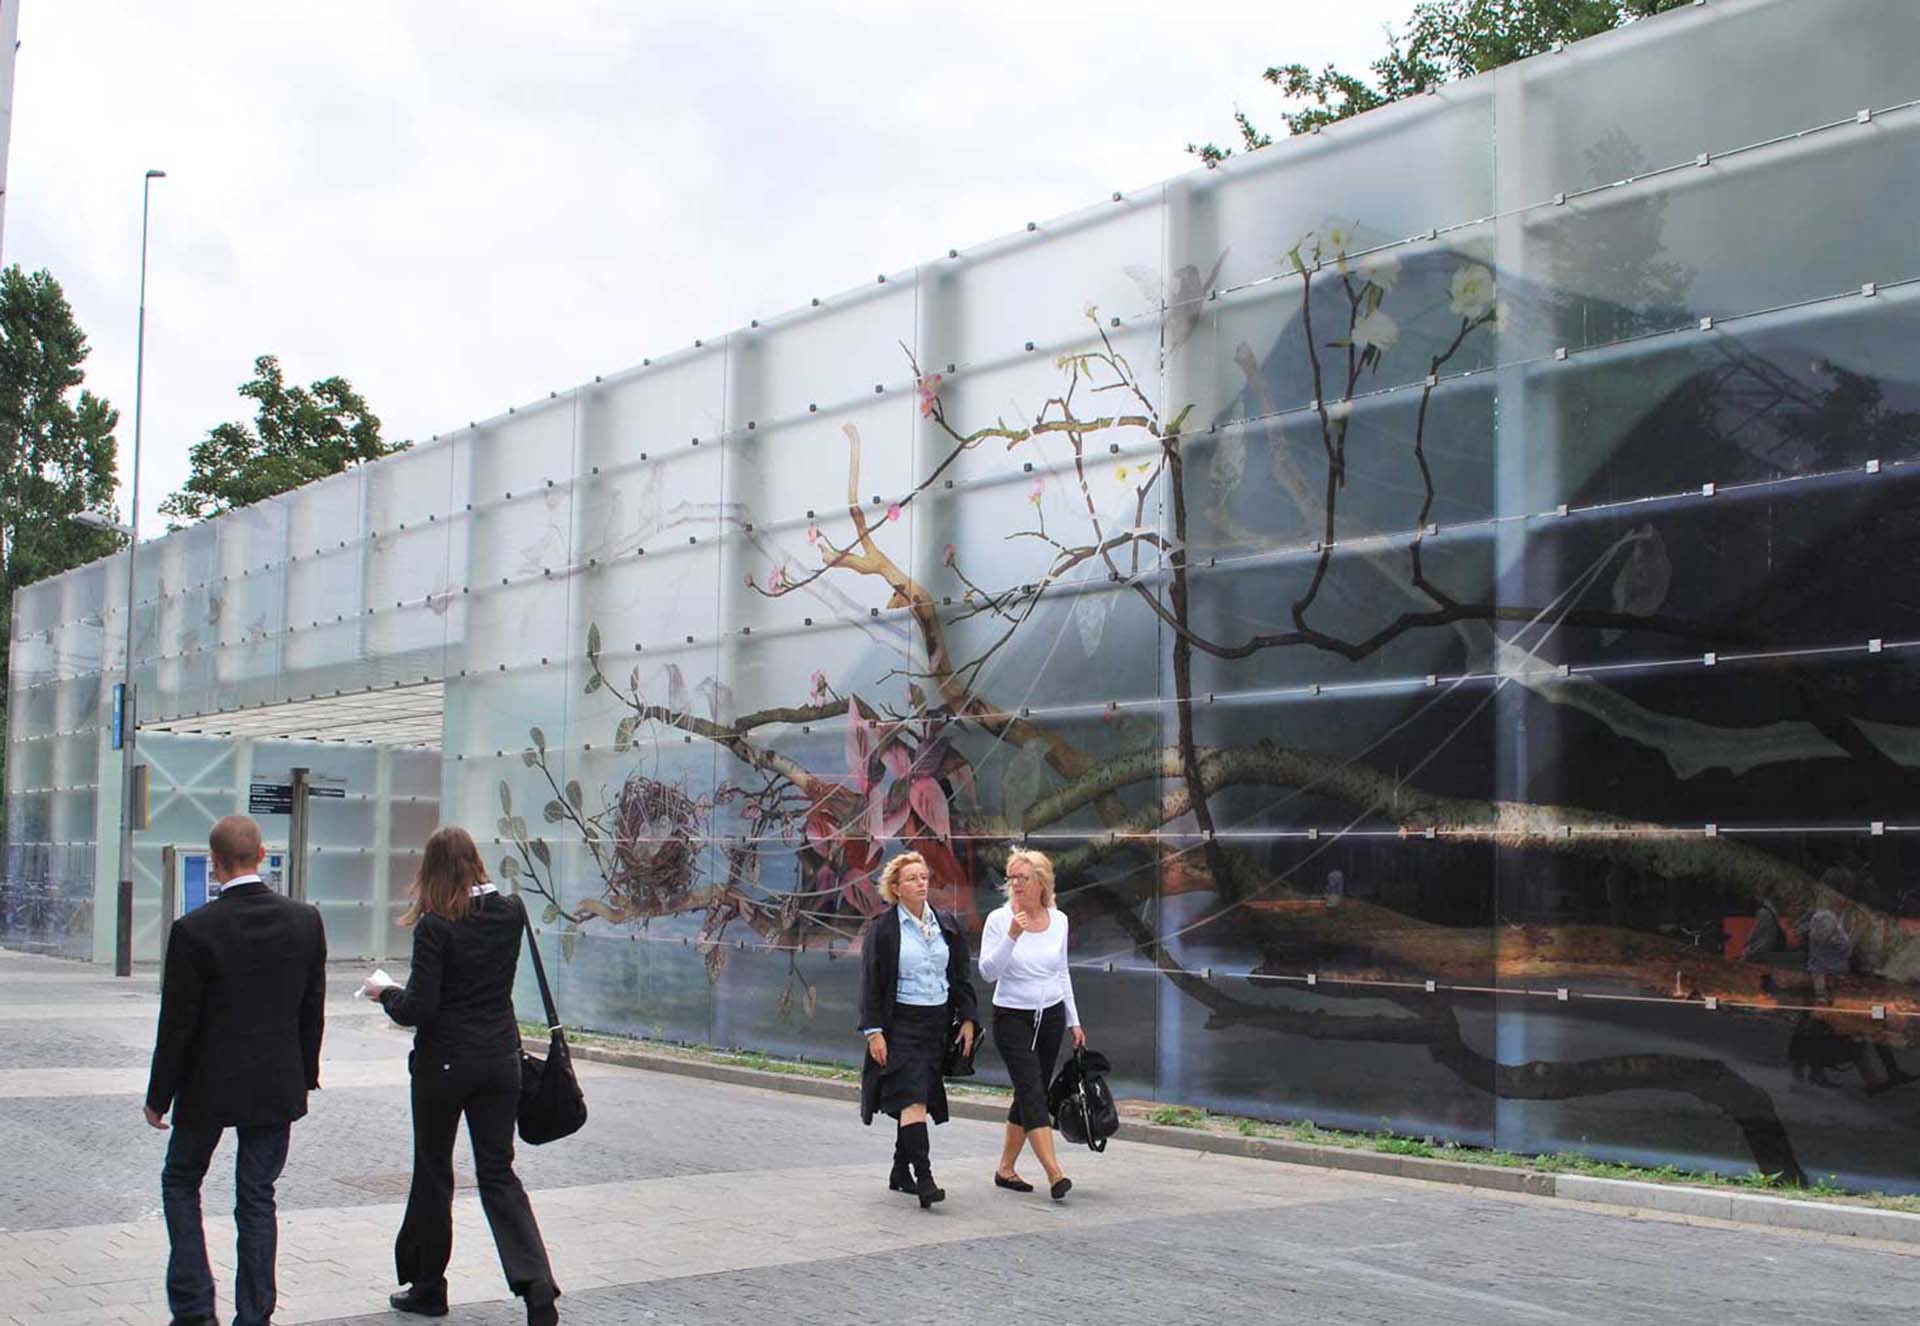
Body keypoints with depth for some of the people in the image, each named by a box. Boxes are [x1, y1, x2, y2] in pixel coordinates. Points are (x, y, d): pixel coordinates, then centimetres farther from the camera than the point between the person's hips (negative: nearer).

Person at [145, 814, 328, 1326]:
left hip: (209, 1086, -3)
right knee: (257, 1197, 12)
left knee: (180, 1181, 17)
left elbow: (177, 1023, -11)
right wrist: (306, 1073, 15)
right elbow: (314, 1009, 3)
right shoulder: (306, 920, -5)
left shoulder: (194, 929, -16)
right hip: (279, 1086, 3)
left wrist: (159, 1096, 0)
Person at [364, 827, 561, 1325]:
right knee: (499, 1174, 8)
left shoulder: (435, 926, -16)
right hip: (501, 1059, 4)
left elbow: (419, 1007, -16)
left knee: (433, 1172, 13)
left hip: (444, 1063, -4)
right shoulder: (510, 913, 0)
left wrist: (385, 993, 3)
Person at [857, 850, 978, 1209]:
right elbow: (871, 983, -5)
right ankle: (924, 1180, -20)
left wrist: (967, 1019, 6)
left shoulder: (947, 925, 11)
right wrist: (873, 1031, -11)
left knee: (916, 1099, 11)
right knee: (912, 1098, -15)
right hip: (900, 1022, -5)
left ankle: (901, 1172, 24)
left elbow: (961, 977, 15)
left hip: (938, 1022, 5)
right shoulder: (881, 929, -4)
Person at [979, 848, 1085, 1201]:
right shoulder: (1000, 919, -9)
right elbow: (988, 970, -16)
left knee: (1029, 1094, 8)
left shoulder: (1058, 920, 3)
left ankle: (1005, 1169, 21)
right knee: (1032, 1091, -15)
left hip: (1051, 1016, 5)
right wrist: (1012, 936, -28)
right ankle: (1055, 1174, -22)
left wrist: (1073, 1021, 15)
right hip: (1012, 1017, -5)